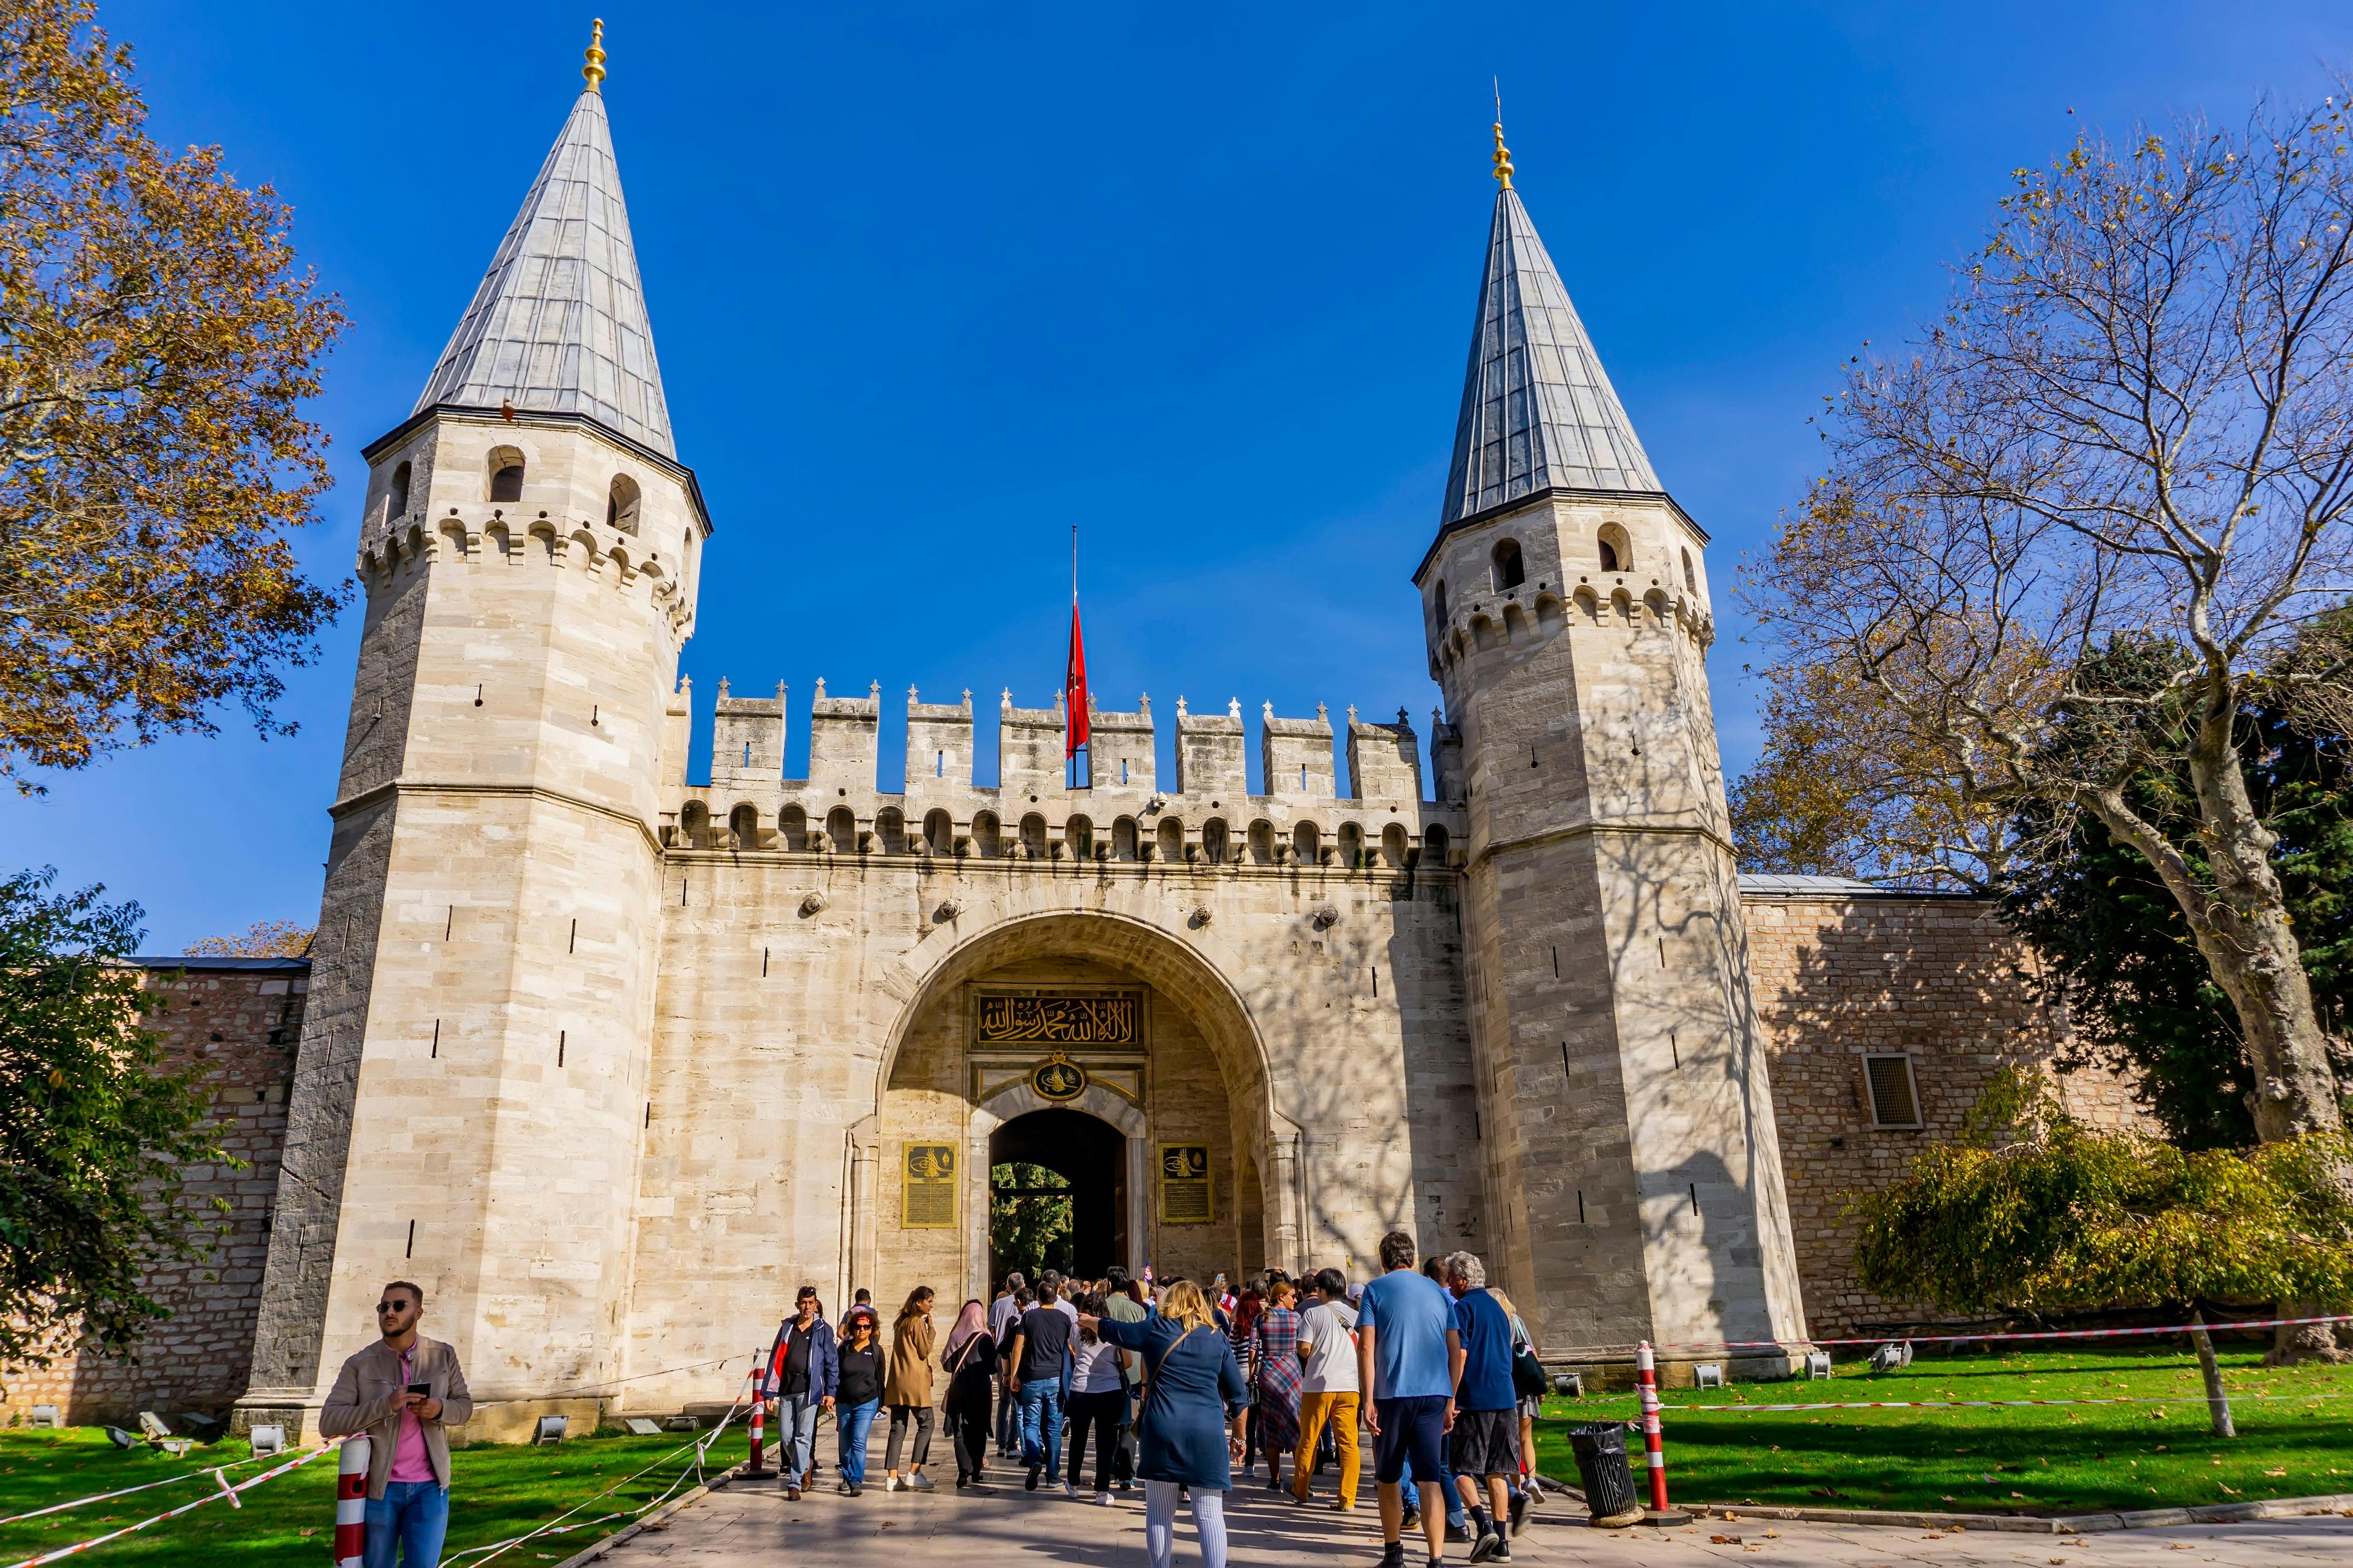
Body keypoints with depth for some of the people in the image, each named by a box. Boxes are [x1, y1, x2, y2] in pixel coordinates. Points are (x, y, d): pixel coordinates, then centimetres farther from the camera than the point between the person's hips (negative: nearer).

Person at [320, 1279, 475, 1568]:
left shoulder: (443, 1356, 1)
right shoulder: (360, 1365, -6)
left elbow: (464, 1405, 9)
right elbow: (328, 1423, -12)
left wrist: (440, 1409, -14)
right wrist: (386, 1404, -24)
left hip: (429, 1487, 1)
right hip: (379, 1486, 0)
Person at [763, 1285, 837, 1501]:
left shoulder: (823, 1330, 1)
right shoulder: (787, 1327, 9)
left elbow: (832, 1363, 2)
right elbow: (775, 1359, 10)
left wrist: (830, 1392, -5)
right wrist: (770, 1391, 6)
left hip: (809, 1390, -4)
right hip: (786, 1389, 4)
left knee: (804, 1436, -6)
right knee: (786, 1436, 7)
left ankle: (795, 1483, -1)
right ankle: (805, 1465, 31)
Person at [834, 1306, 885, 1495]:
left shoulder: (876, 1351, 1)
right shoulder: (844, 1349, 3)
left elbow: (880, 1378, 8)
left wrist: (880, 1402, 10)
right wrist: (833, 1396, 4)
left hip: (867, 1403, -2)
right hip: (844, 1403, 2)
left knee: (859, 1442, -14)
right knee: (846, 1444, 10)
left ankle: (856, 1481, -13)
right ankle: (847, 1478, 27)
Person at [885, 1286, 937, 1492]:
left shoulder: (901, 1322, 17)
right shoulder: (918, 1322, -8)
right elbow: (925, 1351, -8)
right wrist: (931, 1329, -2)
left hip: (897, 1382, 8)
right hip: (915, 1381, -8)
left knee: (898, 1428, 5)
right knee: (926, 1424, 2)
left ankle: (892, 1477, 0)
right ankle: (914, 1473, -4)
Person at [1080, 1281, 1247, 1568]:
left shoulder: (1156, 1329, 7)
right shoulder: (1218, 1338, 10)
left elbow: (1111, 1330, 22)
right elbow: (1238, 1395, 11)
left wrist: (1088, 1321, 42)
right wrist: (1239, 1437, 21)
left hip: (1163, 1429, -1)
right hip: (1208, 1432, 1)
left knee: (1159, 1513, 10)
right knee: (1210, 1513, 1)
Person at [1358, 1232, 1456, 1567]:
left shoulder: (1375, 1291, 1)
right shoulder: (1440, 1293, 11)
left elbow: (1366, 1348, -8)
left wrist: (1369, 1401, -7)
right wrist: (1451, 1401, 13)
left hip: (1393, 1393, -2)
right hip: (1435, 1394, 2)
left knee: (1388, 1478, 14)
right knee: (1430, 1479, 1)